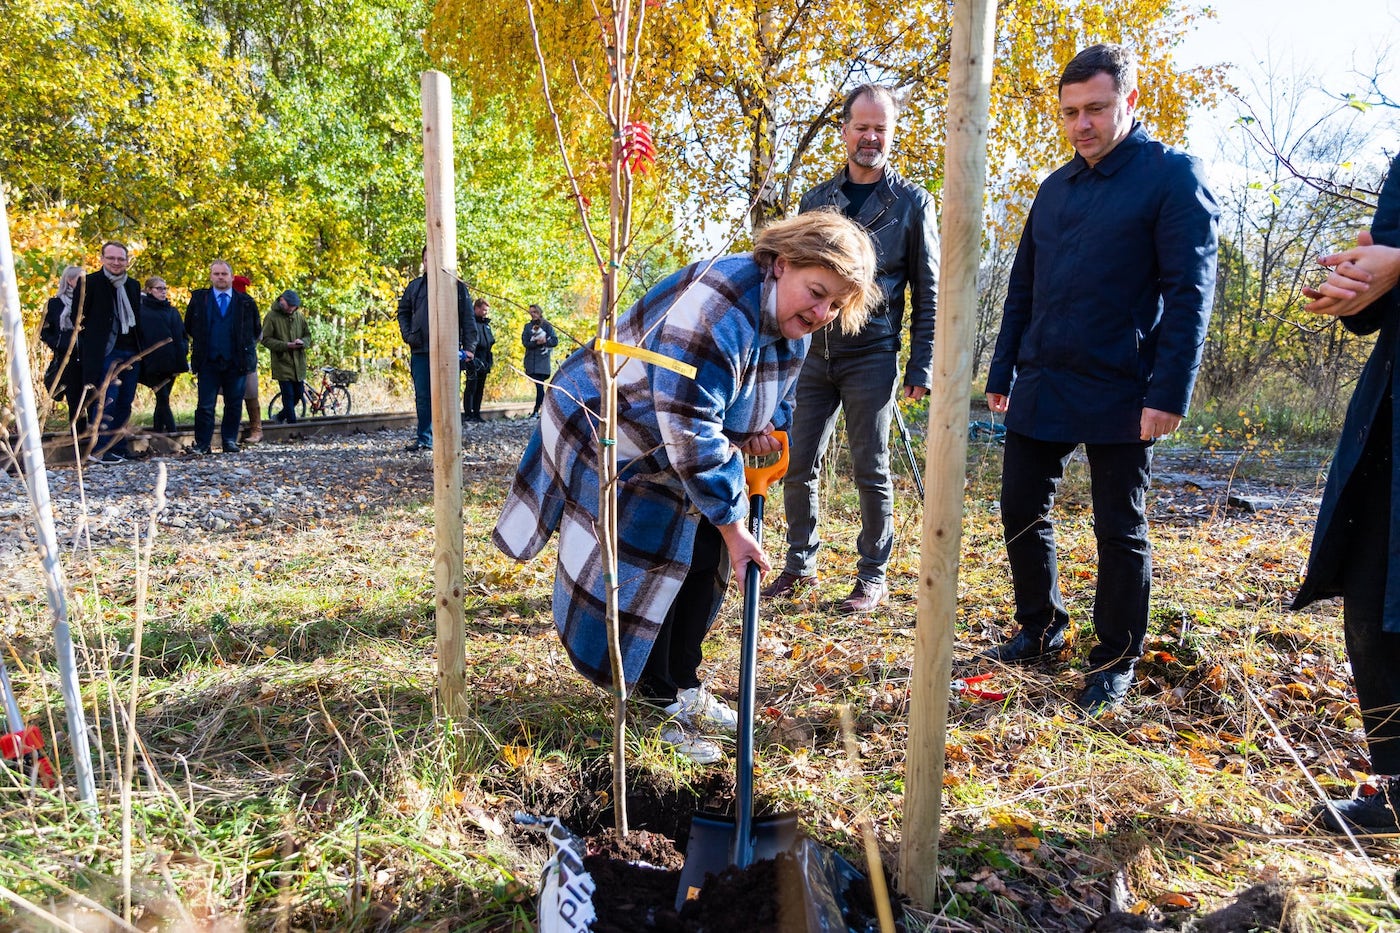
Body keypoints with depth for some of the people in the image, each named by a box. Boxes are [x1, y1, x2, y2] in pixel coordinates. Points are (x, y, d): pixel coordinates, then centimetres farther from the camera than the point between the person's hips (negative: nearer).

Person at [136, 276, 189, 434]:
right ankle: (172, 434, -12)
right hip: (153, 363, -5)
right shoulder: (142, 310, 0)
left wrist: (182, 352, 2)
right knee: (163, 399, -9)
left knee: (162, 401, 10)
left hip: (171, 363, 5)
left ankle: (157, 432, 18)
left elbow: (183, 335, 18)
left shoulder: (172, 311, 16)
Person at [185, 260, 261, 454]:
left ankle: (230, 440, 13)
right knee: (205, 405, -2)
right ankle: (202, 443, 2)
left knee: (234, 405, 4)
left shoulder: (245, 302, 6)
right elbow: (189, 327, 15)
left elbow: (256, 330, 15)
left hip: (237, 362, 1)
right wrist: (201, 342, 14)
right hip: (208, 362, 0)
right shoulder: (199, 298, 7)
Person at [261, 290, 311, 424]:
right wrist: (286, 345, -19)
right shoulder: (272, 316, -6)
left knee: (299, 394, 11)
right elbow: (266, 339, -7)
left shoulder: (299, 316, 8)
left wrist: (302, 342, -9)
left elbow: (308, 335, 15)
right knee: (288, 395, -6)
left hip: (298, 363, 5)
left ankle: (281, 416, 32)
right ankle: (292, 423, 1)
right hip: (282, 363, -5)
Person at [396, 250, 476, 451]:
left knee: (449, 395, 1)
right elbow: (403, 311, 23)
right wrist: (407, 335, 7)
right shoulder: (415, 286, 13)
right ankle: (424, 439, 14)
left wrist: (469, 347, -6)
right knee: (423, 397, 6)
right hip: (420, 351, 3)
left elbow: (468, 319, 2)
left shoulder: (457, 286, 4)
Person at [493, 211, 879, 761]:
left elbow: (776, 390, 14)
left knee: (707, 560, 6)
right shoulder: (719, 308, -35)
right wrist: (731, 524, -31)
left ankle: (683, 688, 22)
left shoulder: (793, 323, -5)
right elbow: (688, 429, -36)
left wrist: (767, 425, -11)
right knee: (648, 573, -9)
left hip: (680, 451, 9)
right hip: (610, 437, -9)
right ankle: (662, 706, 9)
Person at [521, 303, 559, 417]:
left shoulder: (547, 326, 6)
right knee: (539, 386, -2)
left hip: (543, 361, -2)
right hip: (531, 361, 2)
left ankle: (536, 411, -3)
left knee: (540, 386, -8)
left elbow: (555, 341, 1)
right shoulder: (528, 326, 13)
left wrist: (545, 341, -15)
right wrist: (536, 343, -13)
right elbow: (525, 342, 2)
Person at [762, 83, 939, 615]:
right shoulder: (817, 199, 12)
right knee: (798, 466, 5)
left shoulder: (912, 202, 2)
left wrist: (922, 368, -7)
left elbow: (927, 294, 0)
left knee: (870, 471, 2)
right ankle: (800, 565, 22)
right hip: (813, 352, 4)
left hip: (872, 356, -3)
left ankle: (873, 576, 17)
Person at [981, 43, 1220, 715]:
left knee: (1121, 531, 5)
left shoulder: (1173, 176, -4)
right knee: (1022, 511, 9)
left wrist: (1169, 392, -18)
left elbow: (1190, 291, -11)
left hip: (1119, 394, -6)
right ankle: (1041, 629, 29)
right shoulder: (1055, 188, 14)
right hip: (1041, 389, 6)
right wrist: (1001, 372, 13)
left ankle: (1115, 663, 21)